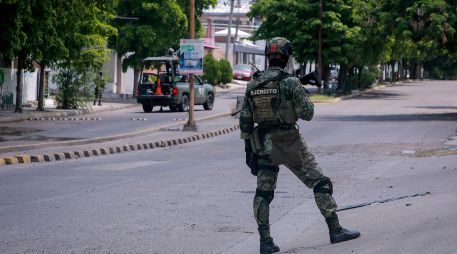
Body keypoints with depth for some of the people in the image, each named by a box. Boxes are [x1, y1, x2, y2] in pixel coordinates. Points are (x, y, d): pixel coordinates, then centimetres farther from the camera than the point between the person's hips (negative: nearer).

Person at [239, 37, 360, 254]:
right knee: (320, 183, 7)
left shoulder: (253, 86, 3)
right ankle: (335, 230, 9)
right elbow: (307, 114, -11)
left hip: (264, 146, 5)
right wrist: (306, 99, 10)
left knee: (263, 193, 11)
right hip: (290, 145, -4)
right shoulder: (290, 82, -13)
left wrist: (248, 149, 12)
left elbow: (245, 121, 5)